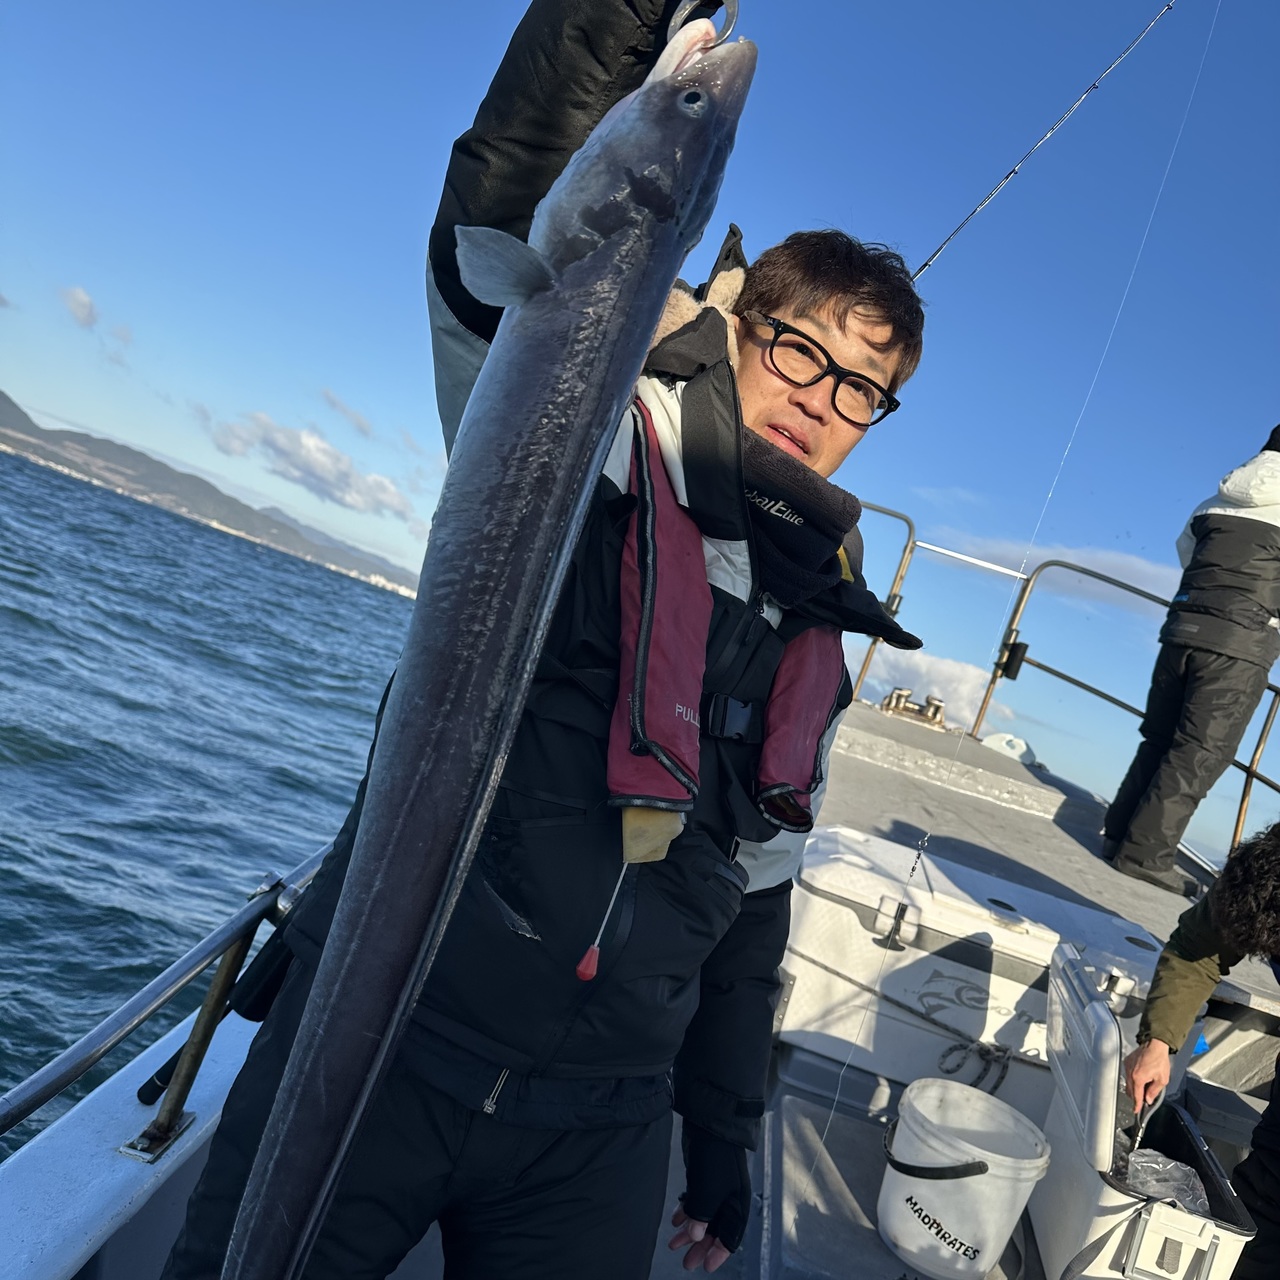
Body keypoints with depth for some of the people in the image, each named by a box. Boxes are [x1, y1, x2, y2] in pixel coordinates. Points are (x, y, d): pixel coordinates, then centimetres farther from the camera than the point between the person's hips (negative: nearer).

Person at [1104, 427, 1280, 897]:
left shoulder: (1215, 502, 13)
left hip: (1184, 632, 6)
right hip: (1239, 648, -6)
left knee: (1159, 740, 15)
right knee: (1199, 755, -1)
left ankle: (1118, 834, 18)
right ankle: (1145, 853, 0)